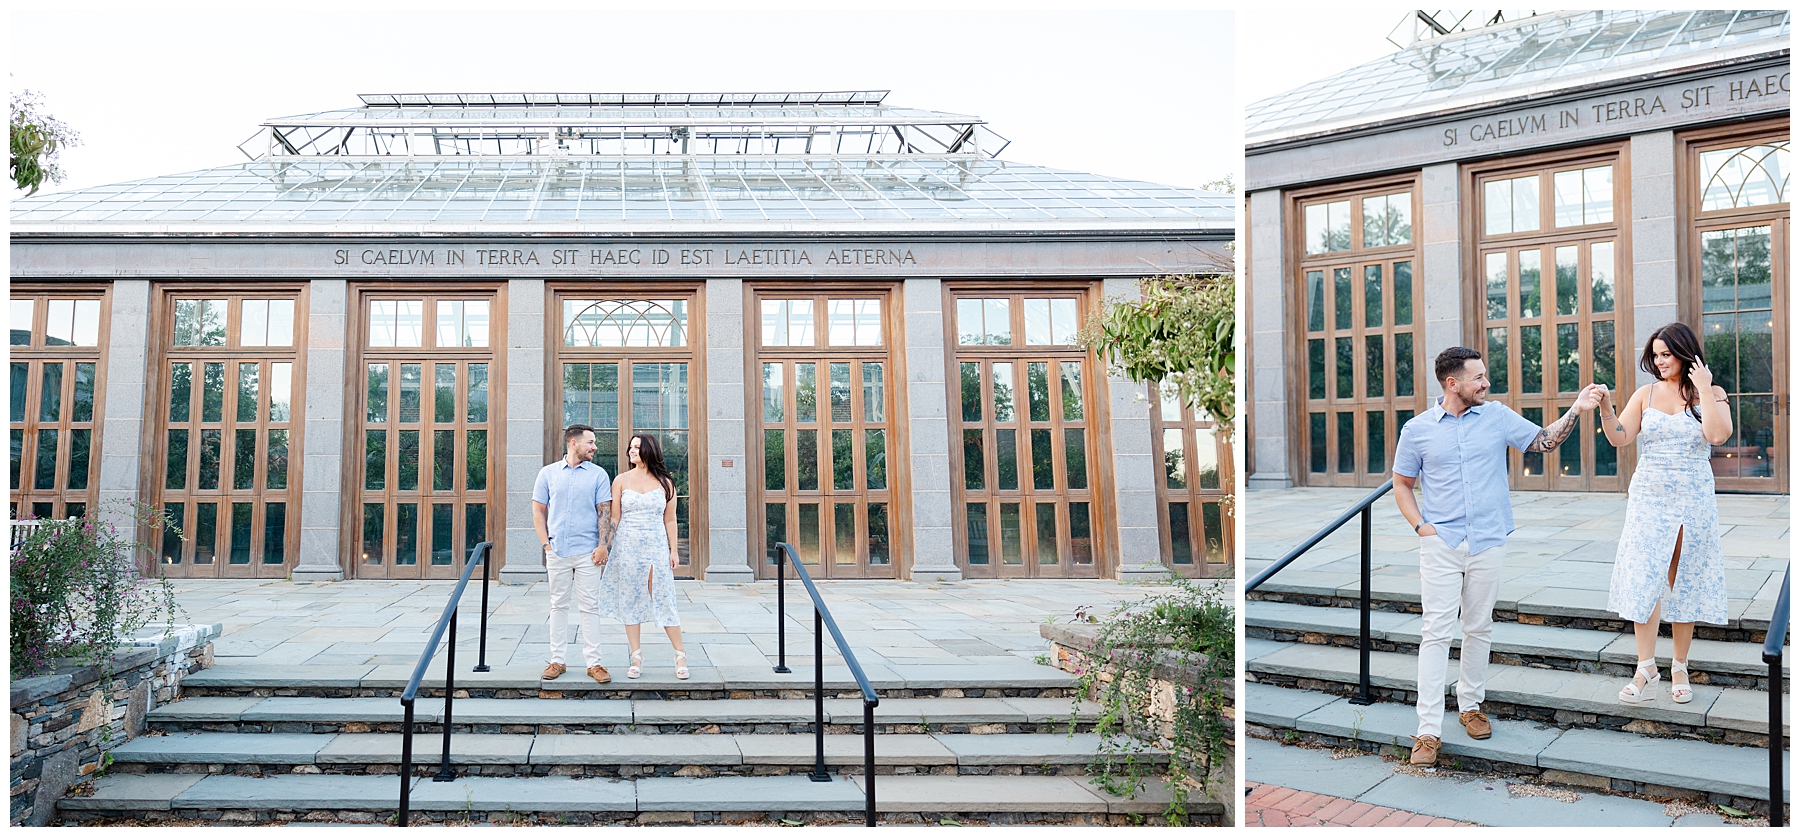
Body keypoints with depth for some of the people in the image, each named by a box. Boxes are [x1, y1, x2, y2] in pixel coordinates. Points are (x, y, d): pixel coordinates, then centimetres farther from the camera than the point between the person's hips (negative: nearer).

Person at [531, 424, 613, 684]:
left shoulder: (598, 474, 5)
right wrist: (546, 543, 0)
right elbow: (538, 510, 9)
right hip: (557, 551, 1)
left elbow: (605, 512, 2)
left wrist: (602, 545, -8)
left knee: (590, 607, 0)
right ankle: (557, 661, 15)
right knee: (558, 605, 7)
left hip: (588, 552, -1)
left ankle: (593, 662, 4)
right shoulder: (548, 473, 7)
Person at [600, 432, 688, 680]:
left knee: (664, 600, -2)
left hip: (657, 546, -1)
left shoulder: (665, 482, 4)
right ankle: (636, 657, 11)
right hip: (627, 546, 1)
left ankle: (680, 656, 7)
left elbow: (669, 519, 6)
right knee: (630, 601, 3)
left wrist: (673, 550, 2)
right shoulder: (621, 480, 4)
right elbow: (614, 518, 4)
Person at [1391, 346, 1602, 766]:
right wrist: (1420, 526, -5)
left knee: (1478, 628, 11)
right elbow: (1401, 484, 7)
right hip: (1440, 543, -2)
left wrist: (1576, 410, -4)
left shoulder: (1497, 416, 5)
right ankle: (1429, 730, -6)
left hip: (1487, 543, 2)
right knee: (1436, 631, -6)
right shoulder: (1417, 429, 0)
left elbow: (1544, 440, 10)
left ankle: (1470, 705, 30)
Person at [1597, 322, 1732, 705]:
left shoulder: (1710, 394, 1)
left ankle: (1679, 669, 17)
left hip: (1693, 500, -1)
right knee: (1643, 580, -6)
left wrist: (1703, 389, -15)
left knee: (1685, 583, 7)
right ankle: (1646, 666, 2)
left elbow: (1718, 434, -17)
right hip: (1649, 498, 1)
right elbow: (1619, 438, -2)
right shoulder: (1646, 394, 5)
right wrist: (1606, 408, -17)